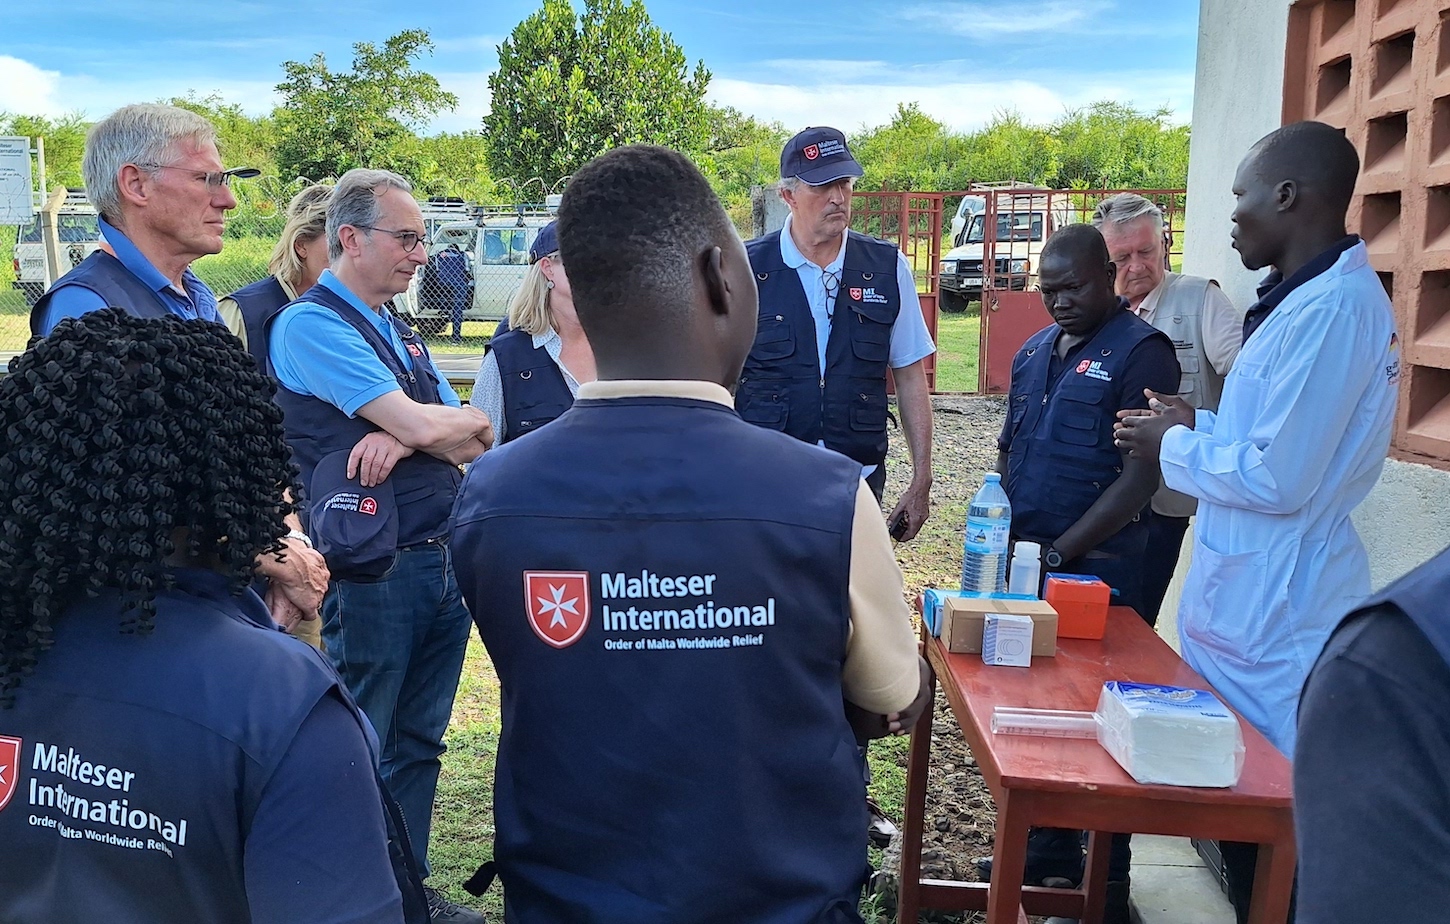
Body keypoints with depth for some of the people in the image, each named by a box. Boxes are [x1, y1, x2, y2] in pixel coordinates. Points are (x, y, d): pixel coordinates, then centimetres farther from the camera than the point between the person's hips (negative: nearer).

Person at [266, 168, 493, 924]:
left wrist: (404, 436, -11)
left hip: (444, 561, 8)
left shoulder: (398, 332, 16)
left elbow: (478, 442, 8)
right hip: (374, 570, -8)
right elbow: (421, 423, -19)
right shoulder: (310, 324, -10)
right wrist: (461, 423, 3)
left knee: (418, 742, 17)